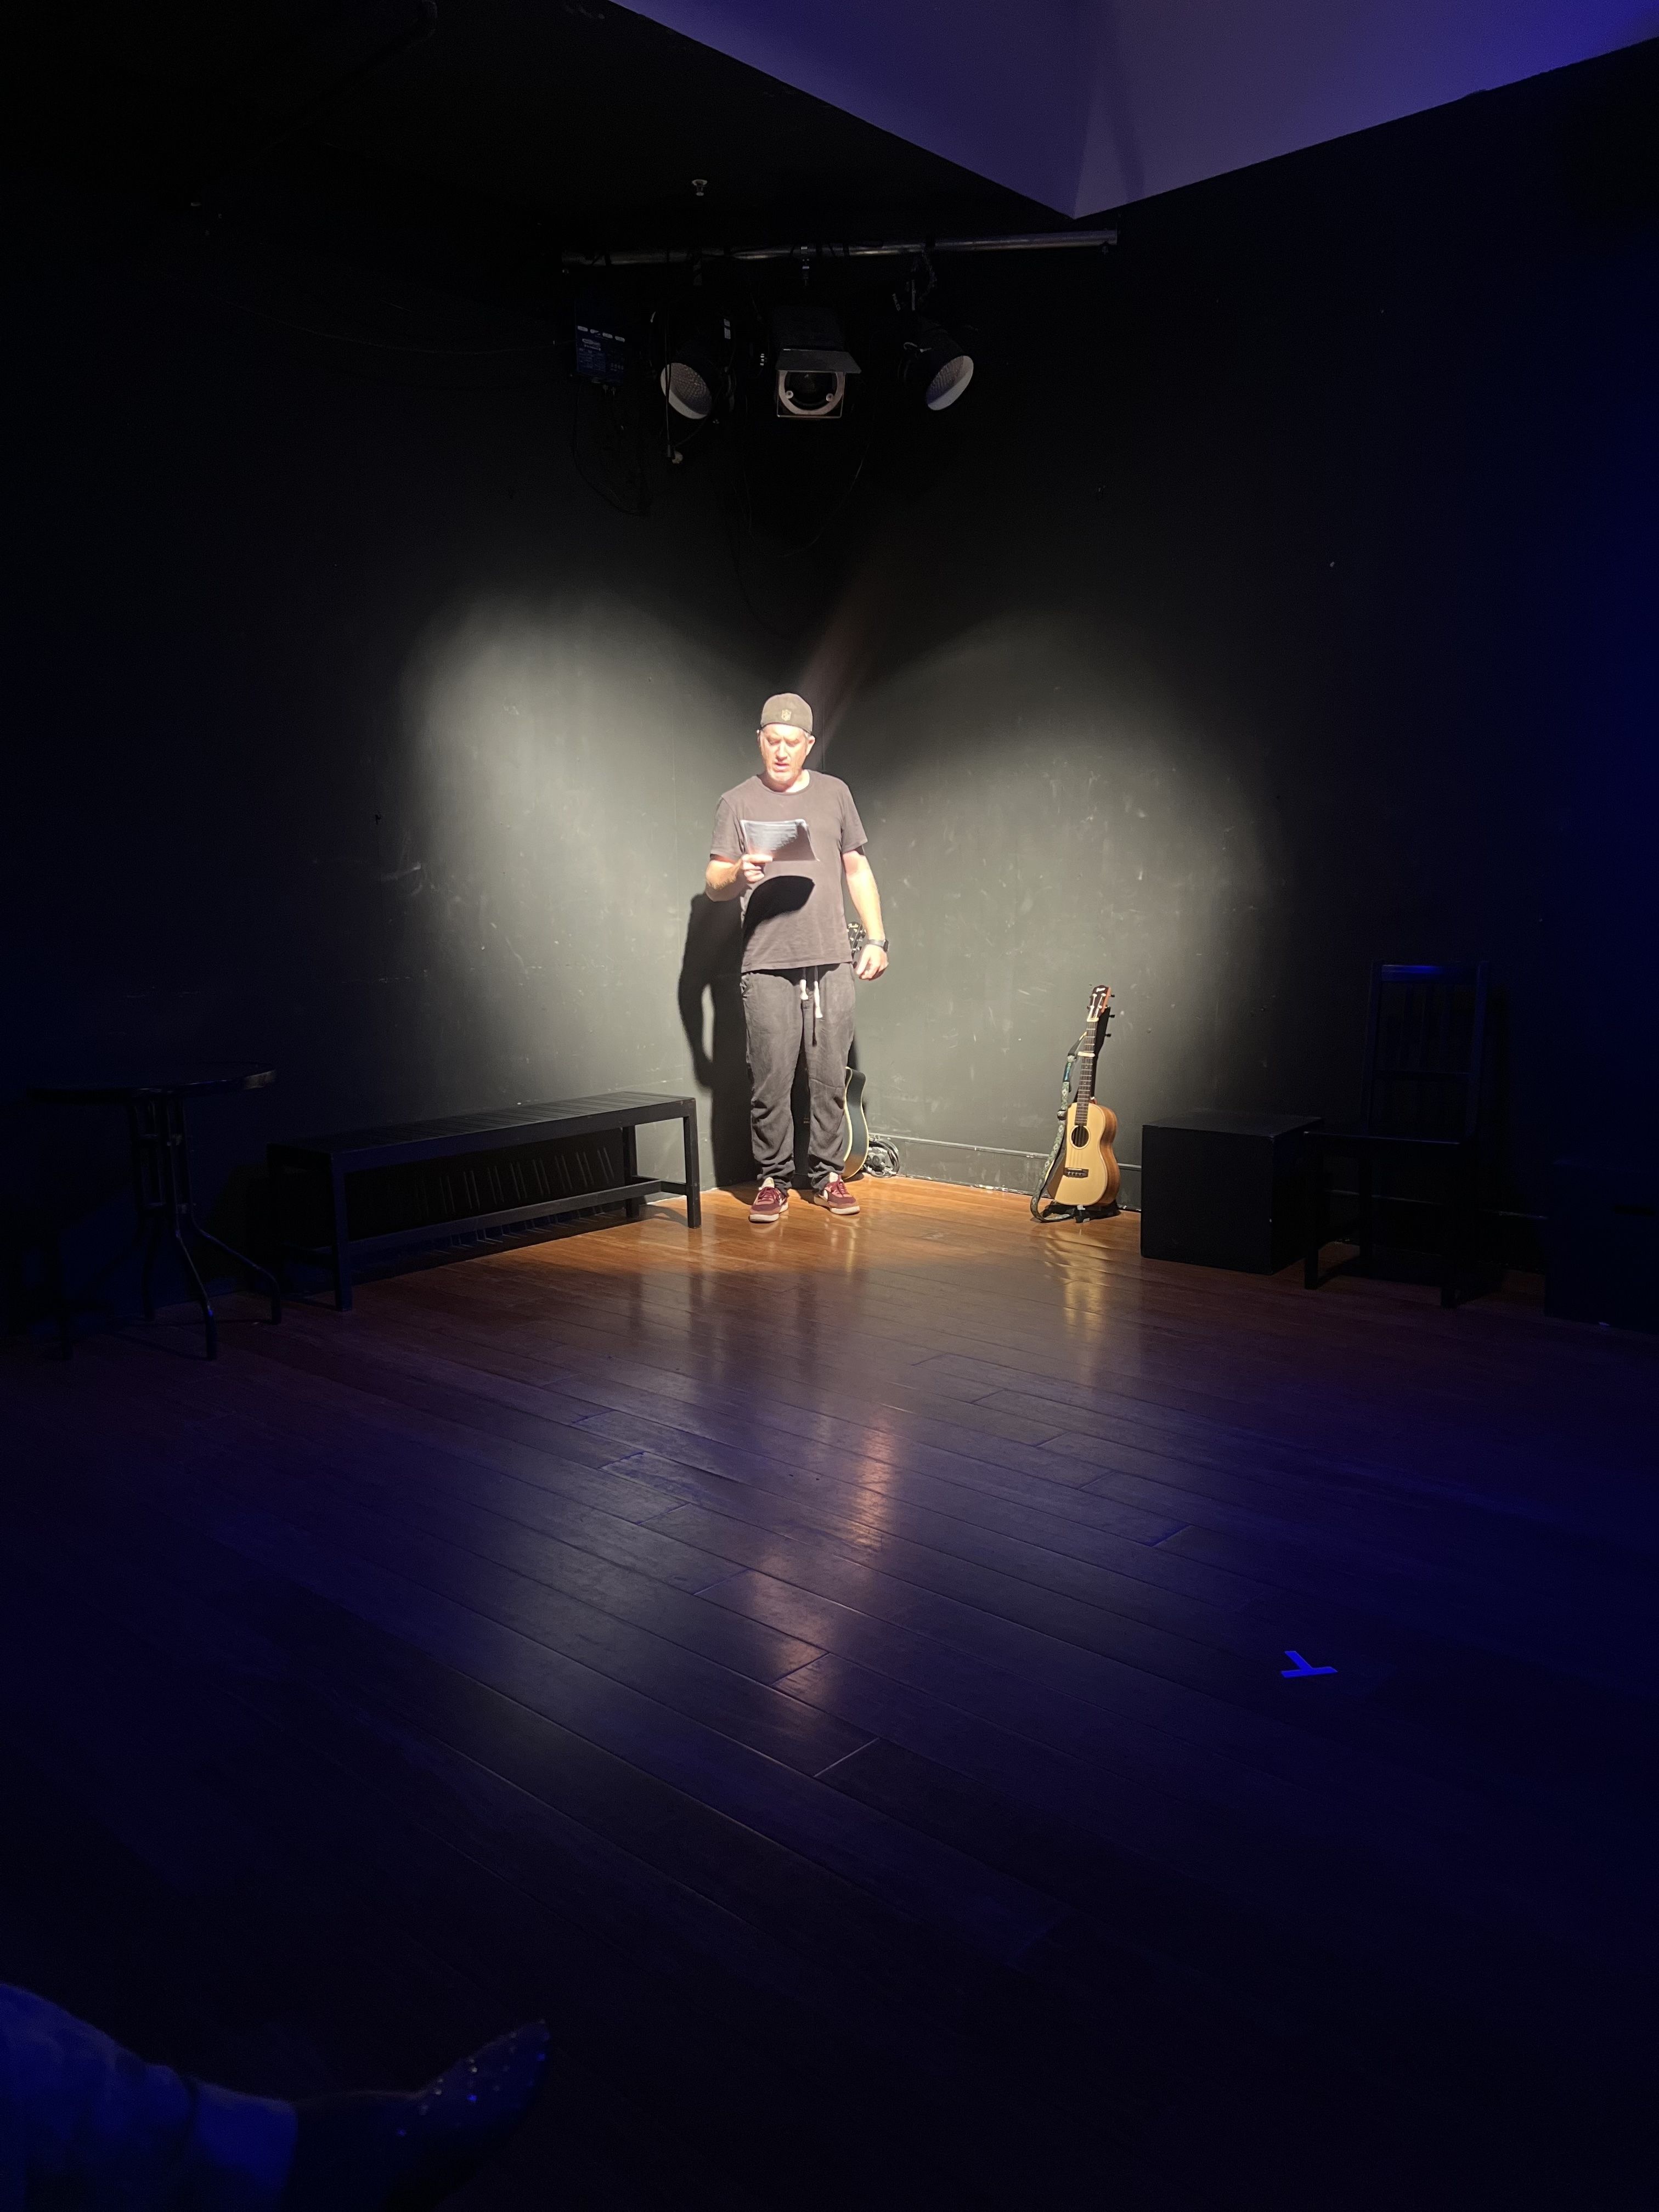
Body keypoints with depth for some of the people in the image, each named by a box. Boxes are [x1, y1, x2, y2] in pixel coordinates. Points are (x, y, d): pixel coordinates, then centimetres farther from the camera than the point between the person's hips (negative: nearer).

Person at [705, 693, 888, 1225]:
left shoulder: (834, 794, 13)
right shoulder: (737, 802, 6)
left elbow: (857, 870, 17)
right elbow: (713, 884, 3)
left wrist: (876, 939, 9)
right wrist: (738, 874, -21)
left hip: (832, 962, 2)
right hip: (768, 966, -2)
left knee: (830, 1078, 4)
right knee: (771, 1081, -4)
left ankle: (828, 1175, 16)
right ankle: (773, 1181, 8)